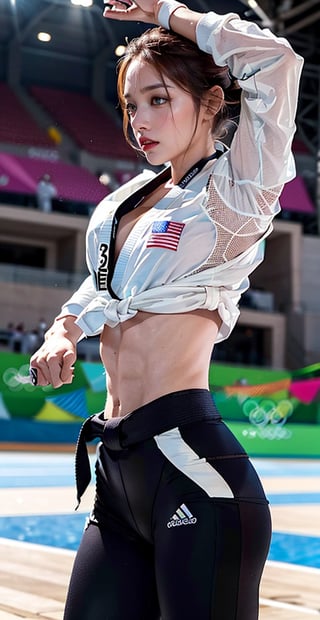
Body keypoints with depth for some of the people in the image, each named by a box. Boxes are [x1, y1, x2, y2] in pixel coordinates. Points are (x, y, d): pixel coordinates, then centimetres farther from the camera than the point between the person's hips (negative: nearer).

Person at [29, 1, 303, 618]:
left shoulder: (233, 194, -4)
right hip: (119, 471, 7)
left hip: (188, 459, -7)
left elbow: (274, 59, -17)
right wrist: (64, 330, 10)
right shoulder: (130, 198, 16)